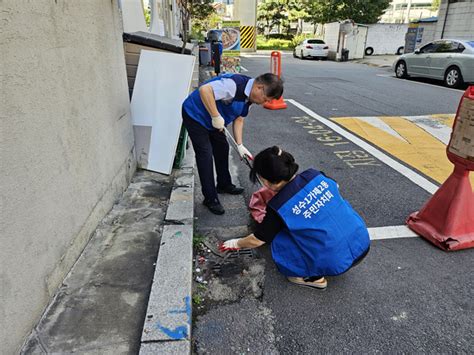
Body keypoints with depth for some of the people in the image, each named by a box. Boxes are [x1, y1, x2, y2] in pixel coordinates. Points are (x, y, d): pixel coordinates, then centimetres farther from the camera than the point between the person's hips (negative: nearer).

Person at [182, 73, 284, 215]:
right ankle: (210, 199, 1)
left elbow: (239, 119, 5)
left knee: (222, 148, 16)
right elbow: (204, 89, -40)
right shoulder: (235, 84, -31)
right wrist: (216, 116, -35)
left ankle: (224, 184, 35)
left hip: (211, 120, 10)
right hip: (194, 115, -9)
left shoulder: (248, 96, -1)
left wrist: (240, 145, -3)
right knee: (205, 155, -10)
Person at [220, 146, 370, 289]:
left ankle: (314, 277, 11)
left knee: (280, 238, 4)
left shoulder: (279, 206, -16)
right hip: (363, 243, 6)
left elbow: (257, 240, 0)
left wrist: (237, 243, 19)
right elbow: (335, 188, 21)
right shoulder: (314, 175, -3)